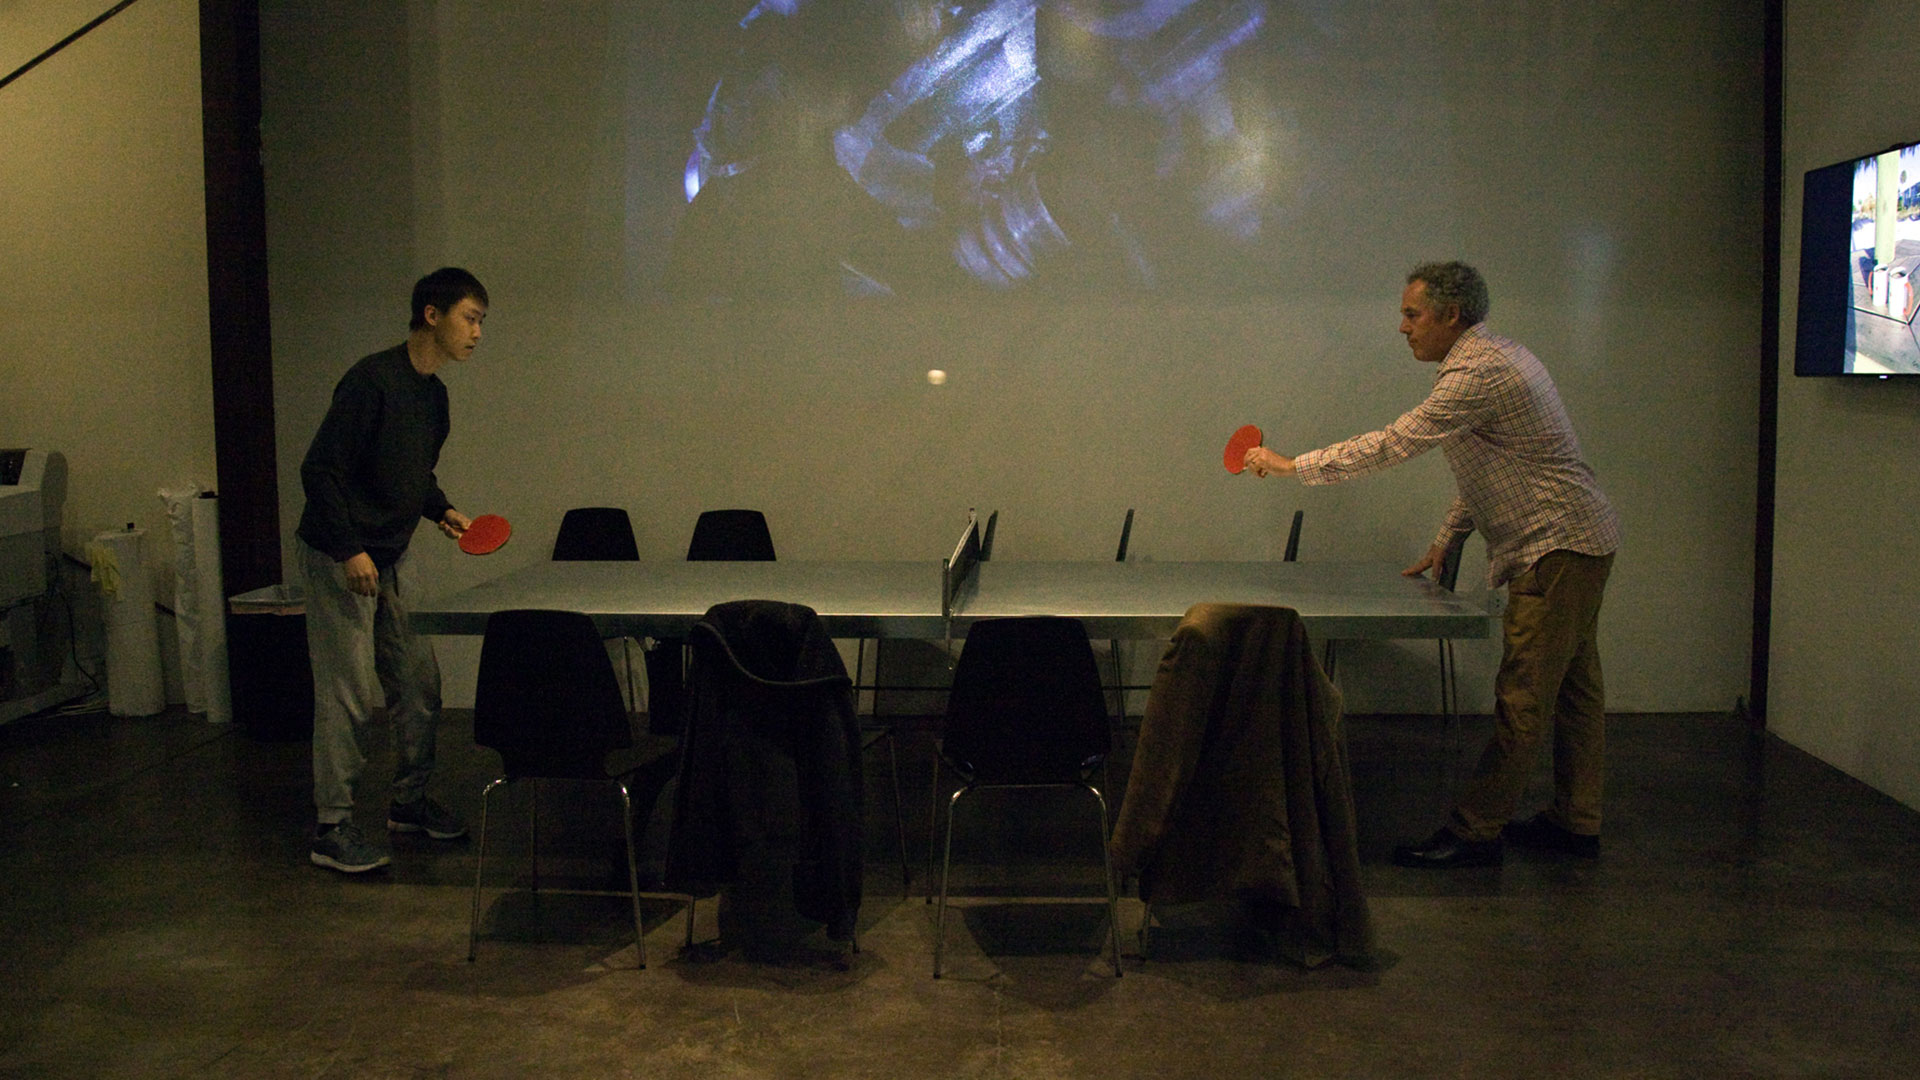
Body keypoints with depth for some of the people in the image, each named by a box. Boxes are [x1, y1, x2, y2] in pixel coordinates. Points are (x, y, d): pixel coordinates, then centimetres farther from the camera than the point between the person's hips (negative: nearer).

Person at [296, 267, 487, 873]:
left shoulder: (434, 395, 8)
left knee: (418, 684, 10)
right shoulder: (372, 380, -19)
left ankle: (410, 801, 25)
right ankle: (332, 828, 4)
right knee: (348, 697, -5)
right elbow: (319, 471, -21)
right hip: (338, 559, -8)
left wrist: (441, 511, 6)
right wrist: (351, 550, -24)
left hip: (392, 559, 9)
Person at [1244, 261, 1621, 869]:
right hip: (1572, 544, 11)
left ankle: (1475, 831, -4)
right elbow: (1486, 470, 21)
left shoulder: (1479, 374, -20)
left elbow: (1390, 446, -22)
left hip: (1560, 546, -11)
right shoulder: (1492, 359, 15)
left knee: (1522, 696, -8)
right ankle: (1576, 822, 22)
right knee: (1572, 684, 14)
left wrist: (1289, 466, -14)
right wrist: (1446, 542, 18)